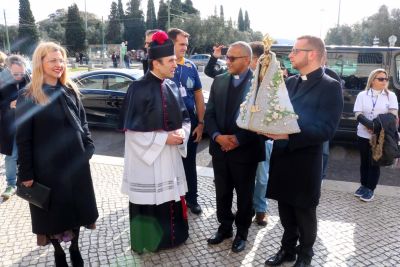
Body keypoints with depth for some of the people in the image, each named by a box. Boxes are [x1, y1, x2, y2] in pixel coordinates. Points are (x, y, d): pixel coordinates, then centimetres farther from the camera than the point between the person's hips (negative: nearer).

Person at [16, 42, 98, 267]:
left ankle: (75, 248, 36)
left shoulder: (70, 91, 5)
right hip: (48, 166, -4)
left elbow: (83, 122, 12)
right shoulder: (28, 97, -8)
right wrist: (26, 172, -9)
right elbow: (23, 138, -8)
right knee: (54, 211, 11)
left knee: (76, 206, 15)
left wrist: (88, 147, 3)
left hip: (76, 162, 4)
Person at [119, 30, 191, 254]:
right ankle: (149, 241, 27)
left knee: (171, 196, 14)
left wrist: (181, 132, -9)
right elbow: (132, 129, -16)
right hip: (147, 156, -6)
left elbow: (184, 117, 12)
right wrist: (163, 138, -18)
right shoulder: (139, 89, -15)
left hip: (171, 154, 6)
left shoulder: (173, 86, 5)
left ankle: (172, 235, 34)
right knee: (149, 200, 6)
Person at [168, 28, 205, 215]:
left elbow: (198, 96, 5)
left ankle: (191, 198, 33)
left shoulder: (191, 67, 2)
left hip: (190, 123, 3)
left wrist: (200, 123, 0)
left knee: (189, 162, 16)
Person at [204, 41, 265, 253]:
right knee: (222, 193, 16)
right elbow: (209, 113, 4)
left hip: (245, 150, -4)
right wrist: (217, 136, -12)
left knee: (244, 195, 13)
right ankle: (224, 226, 37)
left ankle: (242, 232, 33)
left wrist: (239, 140, -17)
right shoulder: (219, 81, 6)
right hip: (220, 148, 4)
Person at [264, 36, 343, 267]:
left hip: (305, 162, -5)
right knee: (286, 210, 18)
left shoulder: (330, 86, -11)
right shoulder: (290, 82, 11)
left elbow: (327, 129, -19)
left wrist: (289, 135, -28)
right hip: (281, 157, 6)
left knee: (304, 213, 13)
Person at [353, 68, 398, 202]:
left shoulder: (391, 95, 2)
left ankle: (370, 189, 14)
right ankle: (364, 185, 25)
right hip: (364, 134, 1)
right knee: (364, 161, 12)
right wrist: (371, 125, -22)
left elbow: (393, 116, -5)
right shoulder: (362, 95, 2)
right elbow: (358, 115, -5)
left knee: (375, 162, 4)